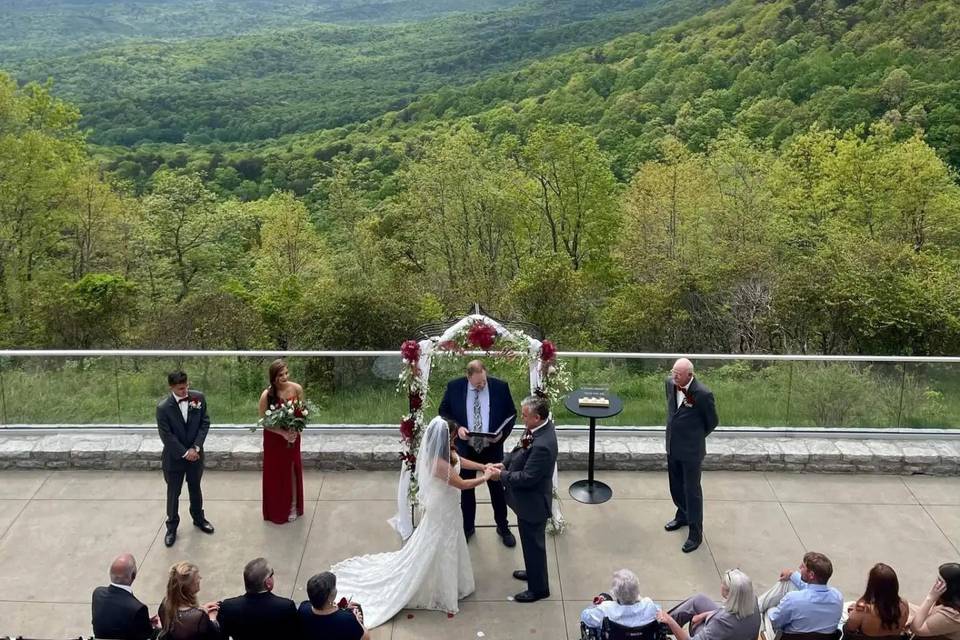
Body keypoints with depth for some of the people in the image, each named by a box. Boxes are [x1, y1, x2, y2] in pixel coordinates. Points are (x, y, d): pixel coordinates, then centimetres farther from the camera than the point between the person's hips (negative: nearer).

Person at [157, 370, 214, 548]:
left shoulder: (199, 398, -10)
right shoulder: (163, 407, -20)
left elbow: (205, 423, -7)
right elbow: (167, 436, -17)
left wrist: (195, 448, -15)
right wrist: (184, 453, -16)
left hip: (195, 453, 3)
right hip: (174, 457, -3)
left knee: (195, 489, 21)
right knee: (173, 493, 11)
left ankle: (198, 518, 42)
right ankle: (172, 526, 28)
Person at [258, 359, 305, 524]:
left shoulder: (297, 389, -15)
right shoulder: (267, 395, -23)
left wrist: (296, 429, -18)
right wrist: (282, 433, -23)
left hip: (293, 436, 2)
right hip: (274, 438, -2)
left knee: (293, 470, 13)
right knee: (275, 473, 9)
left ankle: (293, 507, 31)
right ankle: (276, 510, 27)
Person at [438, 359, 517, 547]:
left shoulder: (500, 387, -10)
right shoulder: (454, 387, -10)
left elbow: (511, 414, 0)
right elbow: (443, 412, 1)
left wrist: (503, 433, -16)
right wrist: (457, 427, -16)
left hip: (492, 448, 0)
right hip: (465, 448, 0)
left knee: (497, 487, 12)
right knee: (466, 489, 15)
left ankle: (503, 527, 31)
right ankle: (468, 527, 34)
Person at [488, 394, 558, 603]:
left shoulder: (542, 445, -36)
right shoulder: (541, 428, -7)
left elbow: (527, 477, -30)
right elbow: (521, 450, 9)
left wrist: (501, 475, -17)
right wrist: (504, 463, -3)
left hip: (532, 502, -9)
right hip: (529, 499, 9)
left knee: (533, 544, 10)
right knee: (531, 542, 29)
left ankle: (539, 588, 29)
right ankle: (533, 572, 51)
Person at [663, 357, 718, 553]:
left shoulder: (702, 394, -25)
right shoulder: (670, 383, -6)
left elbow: (712, 421, -8)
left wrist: (696, 437, 4)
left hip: (691, 450, -7)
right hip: (673, 447, 7)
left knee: (692, 491, 3)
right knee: (676, 486, 23)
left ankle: (695, 534, 15)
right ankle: (682, 516, 47)